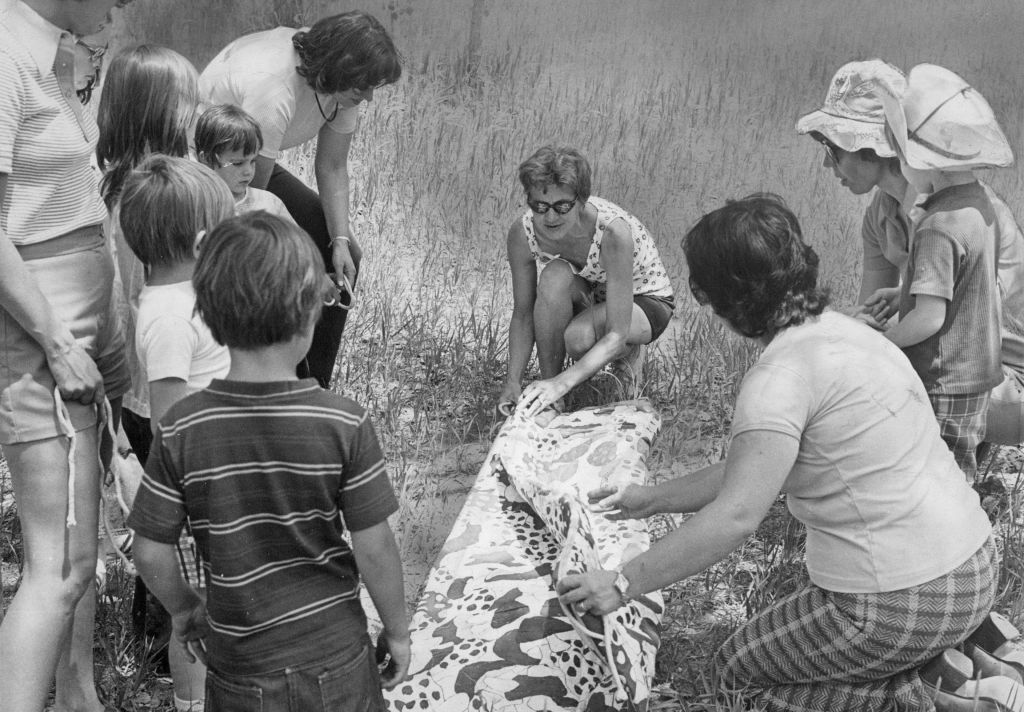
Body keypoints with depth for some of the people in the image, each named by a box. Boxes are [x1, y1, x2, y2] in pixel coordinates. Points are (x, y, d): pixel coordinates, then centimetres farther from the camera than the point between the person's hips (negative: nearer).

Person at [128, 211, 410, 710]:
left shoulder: (181, 429, -14)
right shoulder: (344, 424, -18)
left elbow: (151, 551, -7)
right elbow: (374, 548, -12)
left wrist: (183, 609, 13)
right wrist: (398, 631, 4)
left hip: (240, 670, 1)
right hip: (337, 658, 0)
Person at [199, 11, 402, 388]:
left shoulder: (341, 78, -15)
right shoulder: (272, 90, -38)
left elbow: (333, 167, -7)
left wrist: (341, 240, -18)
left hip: (250, 165, 8)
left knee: (341, 257, 1)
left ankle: (312, 386, 15)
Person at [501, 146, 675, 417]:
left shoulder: (613, 232, -38)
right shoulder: (522, 232, -24)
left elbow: (616, 334, -37)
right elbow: (522, 315, -13)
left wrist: (562, 383, -48)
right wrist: (513, 380, -27)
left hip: (644, 300, -3)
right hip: (590, 296, 4)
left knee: (578, 337, -36)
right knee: (555, 276, -33)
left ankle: (628, 354, 1)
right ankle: (547, 381, -16)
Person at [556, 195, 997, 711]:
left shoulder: (783, 375, -20)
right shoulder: (840, 330, 9)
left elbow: (736, 516, -26)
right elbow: (751, 466, 15)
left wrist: (623, 585, -19)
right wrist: (653, 500, 19)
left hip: (903, 603, -8)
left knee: (740, 665, 14)